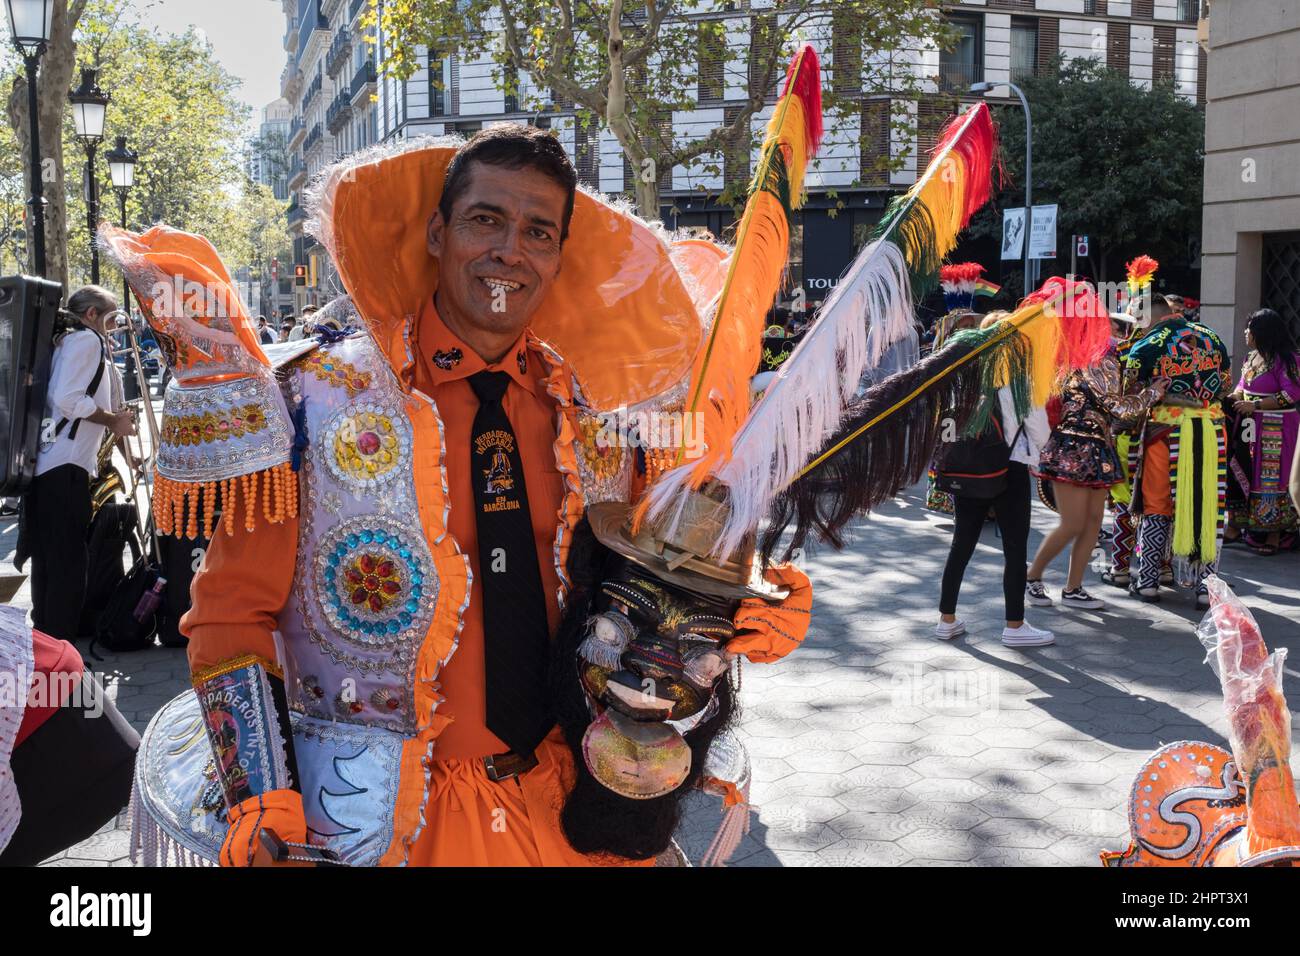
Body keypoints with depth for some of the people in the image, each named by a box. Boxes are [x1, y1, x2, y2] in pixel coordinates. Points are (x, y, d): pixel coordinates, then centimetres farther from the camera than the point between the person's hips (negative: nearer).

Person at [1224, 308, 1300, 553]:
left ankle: (1275, 533, 7)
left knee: (1270, 478, -3)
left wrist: (1255, 405, -19)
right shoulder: (1251, 357, 12)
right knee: (1242, 473, 8)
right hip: (1248, 425, 7)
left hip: (1275, 429, -7)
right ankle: (1237, 524, 18)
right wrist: (1233, 397, -1)